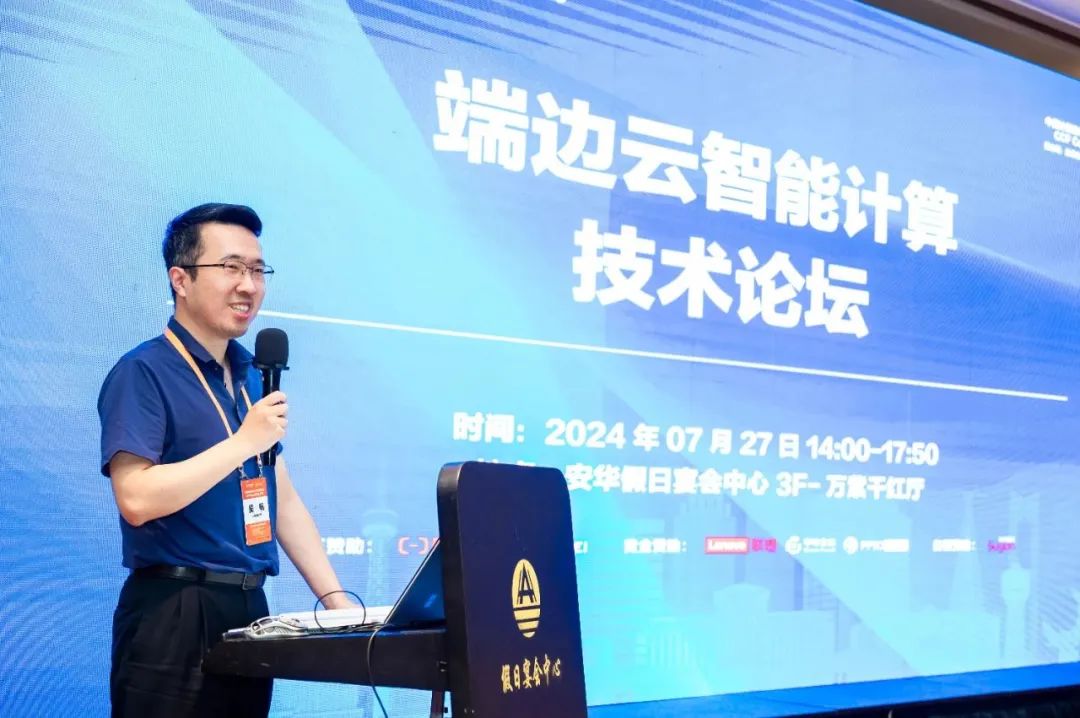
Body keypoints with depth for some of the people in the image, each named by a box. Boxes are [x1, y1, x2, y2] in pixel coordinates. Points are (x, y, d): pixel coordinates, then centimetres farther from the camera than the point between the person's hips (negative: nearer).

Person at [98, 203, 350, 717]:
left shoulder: (250, 376, 14)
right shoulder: (143, 373, -9)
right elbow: (136, 499, -21)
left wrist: (336, 599, 9)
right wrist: (245, 442, -18)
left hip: (250, 609, 7)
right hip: (174, 616, -7)